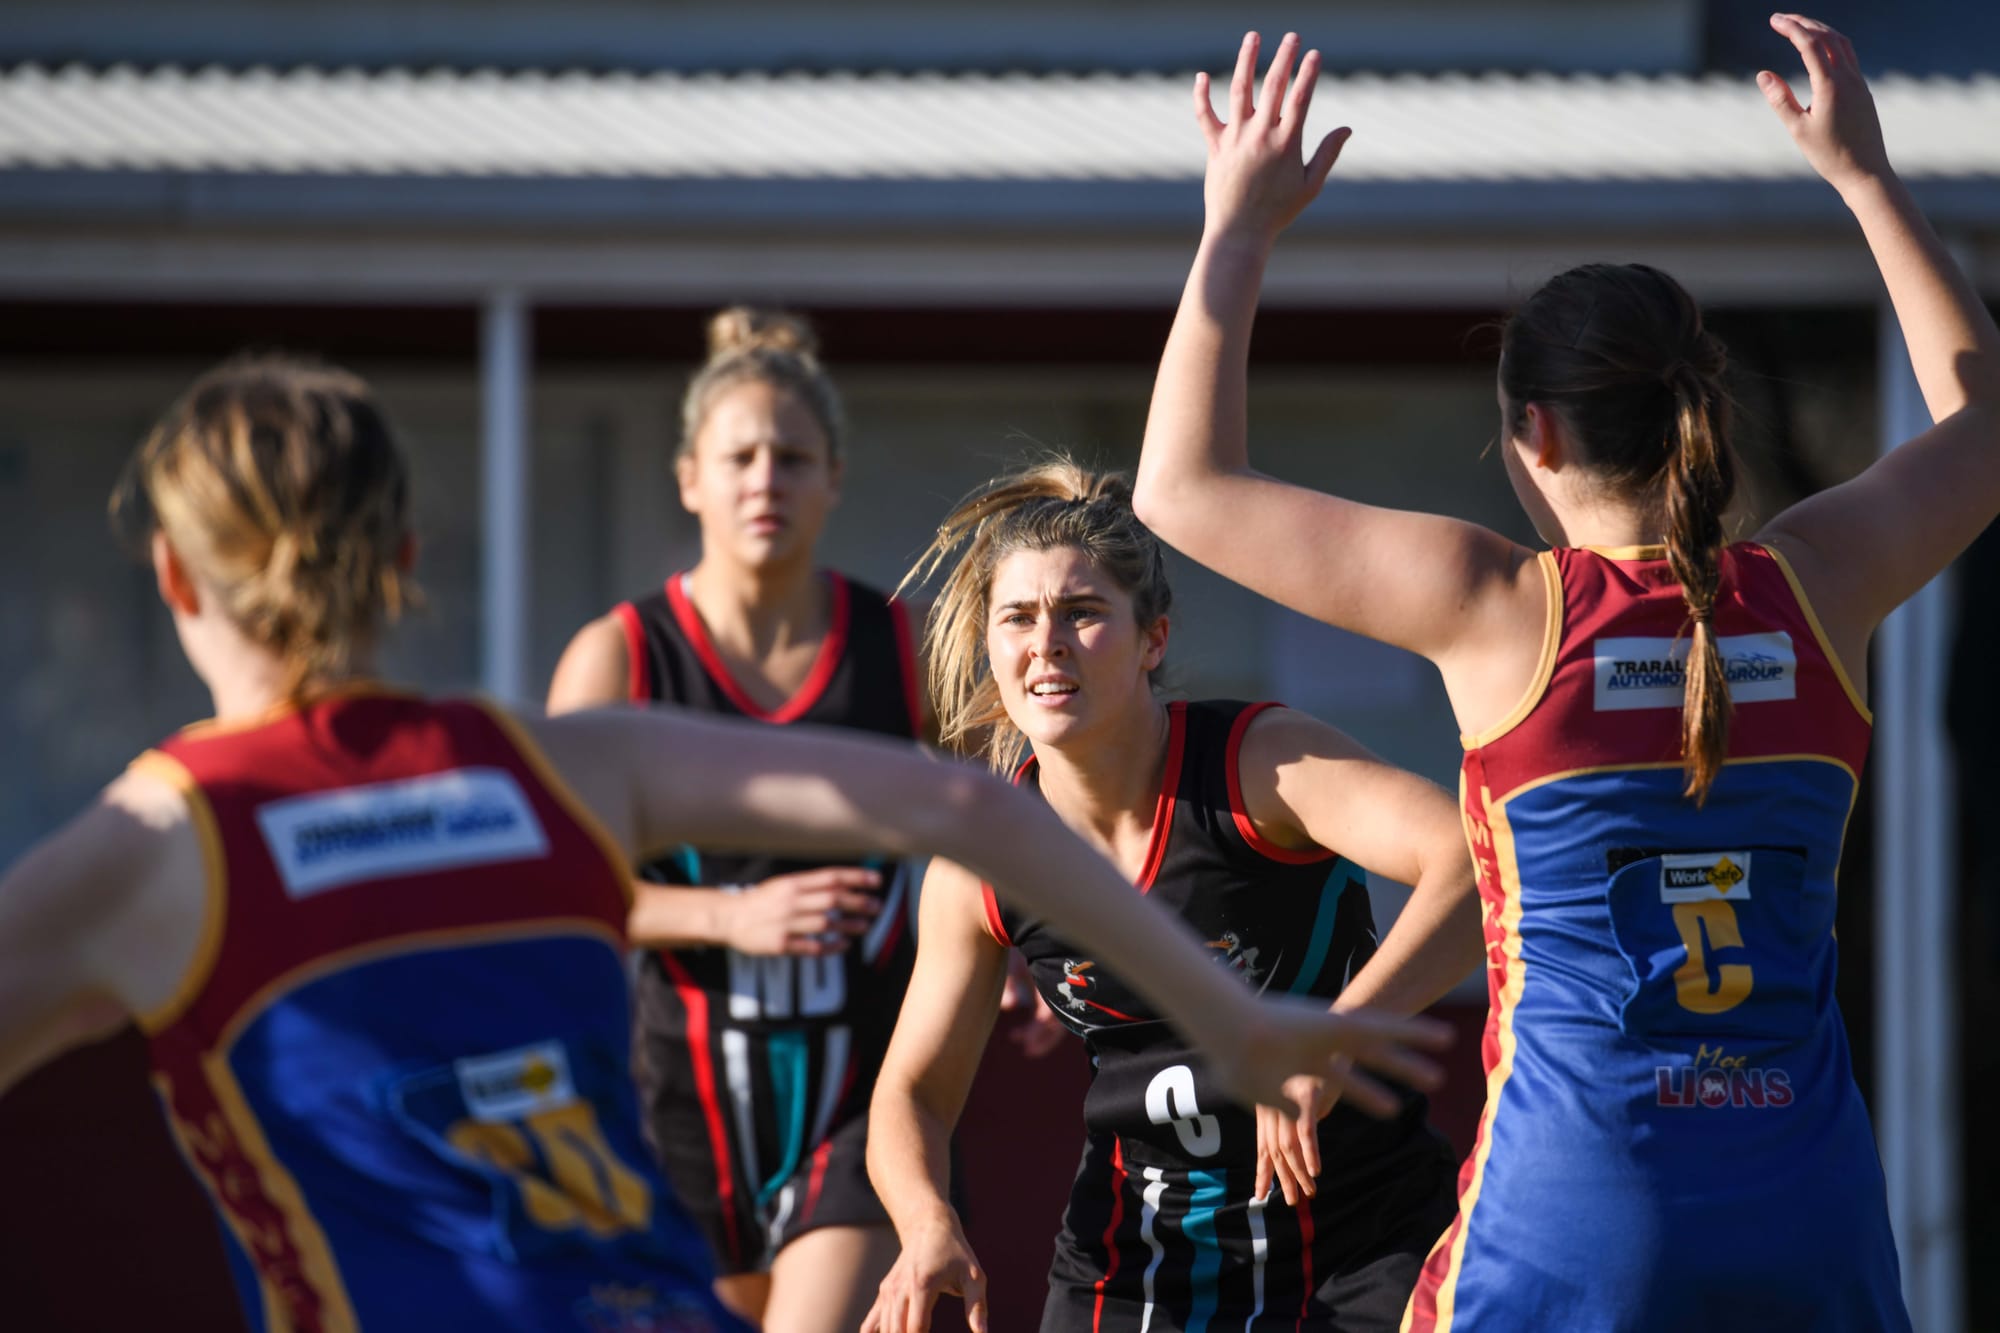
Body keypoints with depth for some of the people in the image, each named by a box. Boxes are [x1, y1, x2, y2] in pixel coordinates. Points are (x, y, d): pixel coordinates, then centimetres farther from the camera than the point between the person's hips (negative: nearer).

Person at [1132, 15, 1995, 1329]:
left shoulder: (1497, 606, -4)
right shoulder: (1813, 589, 5)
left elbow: (1185, 489, 5)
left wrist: (1239, 227, 12)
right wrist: (1865, 173, 32)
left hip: (1576, 1207, -3)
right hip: (1814, 1207, 3)